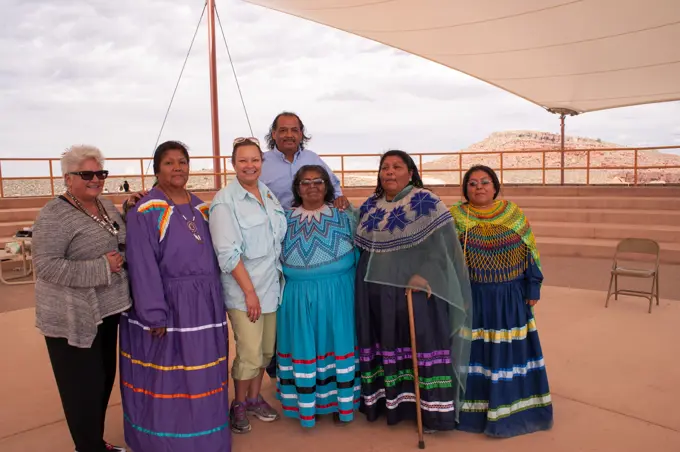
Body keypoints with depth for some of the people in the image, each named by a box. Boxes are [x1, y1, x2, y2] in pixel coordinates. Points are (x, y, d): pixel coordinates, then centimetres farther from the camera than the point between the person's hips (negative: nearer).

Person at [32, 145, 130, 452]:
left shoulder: (106, 206, 8)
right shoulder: (54, 215, -15)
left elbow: (122, 244, 21)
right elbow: (46, 266, -22)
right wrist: (102, 267, -23)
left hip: (107, 310, 8)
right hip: (72, 318, -8)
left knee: (105, 379, 17)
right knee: (83, 388, 3)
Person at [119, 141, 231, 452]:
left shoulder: (200, 208, 10)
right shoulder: (145, 213, -10)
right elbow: (143, 268, -14)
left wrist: (216, 298, 10)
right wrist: (154, 315, -18)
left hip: (204, 305, 6)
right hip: (166, 306, -6)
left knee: (201, 376, 14)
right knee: (166, 379, 5)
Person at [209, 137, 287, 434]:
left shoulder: (268, 193, 8)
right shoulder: (225, 201, -12)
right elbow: (228, 253, -16)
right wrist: (249, 291, -17)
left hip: (270, 285, 6)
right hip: (243, 290, -6)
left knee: (266, 350, 15)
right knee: (250, 354, -1)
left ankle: (254, 398, 36)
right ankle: (239, 404, 24)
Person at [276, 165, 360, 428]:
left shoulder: (343, 217, 4)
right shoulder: (286, 219, 7)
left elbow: (358, 253, 4)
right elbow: (277, 257, 10)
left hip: (336, 293, -1)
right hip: (298, 295, 1)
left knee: (338, 343, 5)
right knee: (303, 347, 6)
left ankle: (341, 403, 20)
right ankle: (307, 405, 20)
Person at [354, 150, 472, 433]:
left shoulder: (426, 202, -7)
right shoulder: (369, 206, 10)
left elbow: (442, 242, -14)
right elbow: (359, 245, 19)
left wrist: (425, 275, -22)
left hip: (414, 288, -5)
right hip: (375, 290, 5)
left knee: (422, 343, -1)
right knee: (383, 343, 12)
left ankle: (430, 409, 9)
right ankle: (385, 400, 26)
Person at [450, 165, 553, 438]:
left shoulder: (514, 215, 0)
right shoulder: (455, 217, -3)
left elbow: (530, 253, 4)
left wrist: (533, 288, 2)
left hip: (510, 298, 1)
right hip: (472, 298, -1)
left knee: (509, 351, 8)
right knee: (474, 350, 7)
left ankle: (511, 407, 25)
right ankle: (473, 408, 22)